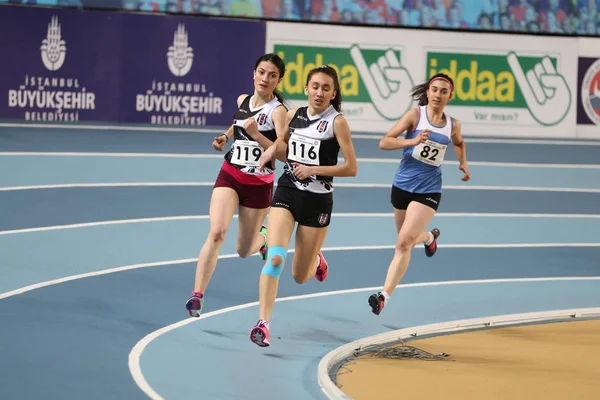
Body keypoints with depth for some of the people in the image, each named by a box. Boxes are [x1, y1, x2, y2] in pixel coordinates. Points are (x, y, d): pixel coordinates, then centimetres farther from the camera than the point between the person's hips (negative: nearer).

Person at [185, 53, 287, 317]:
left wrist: (256, 134, -35)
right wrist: (225, 137, 9)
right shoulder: (242, 100, 3)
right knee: (216, 233, -21)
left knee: (244, 251, 10)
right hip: (230, 177, 3)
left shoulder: (277, 110, -13)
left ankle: (261, 237, 47)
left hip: (258, 185, -3)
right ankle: (197, 295, -20)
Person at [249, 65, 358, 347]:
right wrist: (273, 149, -1)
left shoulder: (337, 122, -10)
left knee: (300, 277, 9)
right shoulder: (294, 115, 2)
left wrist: (314, 169, -18)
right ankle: (263, 323, -20)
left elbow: (351, 168, -10)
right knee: (275, 257, -21)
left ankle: (315, 259, 46)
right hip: (287, 194, 2)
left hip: (317, 201, -2)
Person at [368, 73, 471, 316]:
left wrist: (463, 163, 11)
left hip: (428, 190, -1)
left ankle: (384, 296, -18)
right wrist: (412, 141, -27)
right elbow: (384, 142, -13)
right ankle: (429, 237, 55)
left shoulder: (452, 125, 3)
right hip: (402, 186, 1)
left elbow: (459, 143, 28)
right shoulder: (415, 115, -6)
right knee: (407, 241, 18)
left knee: (404, 242, -17)